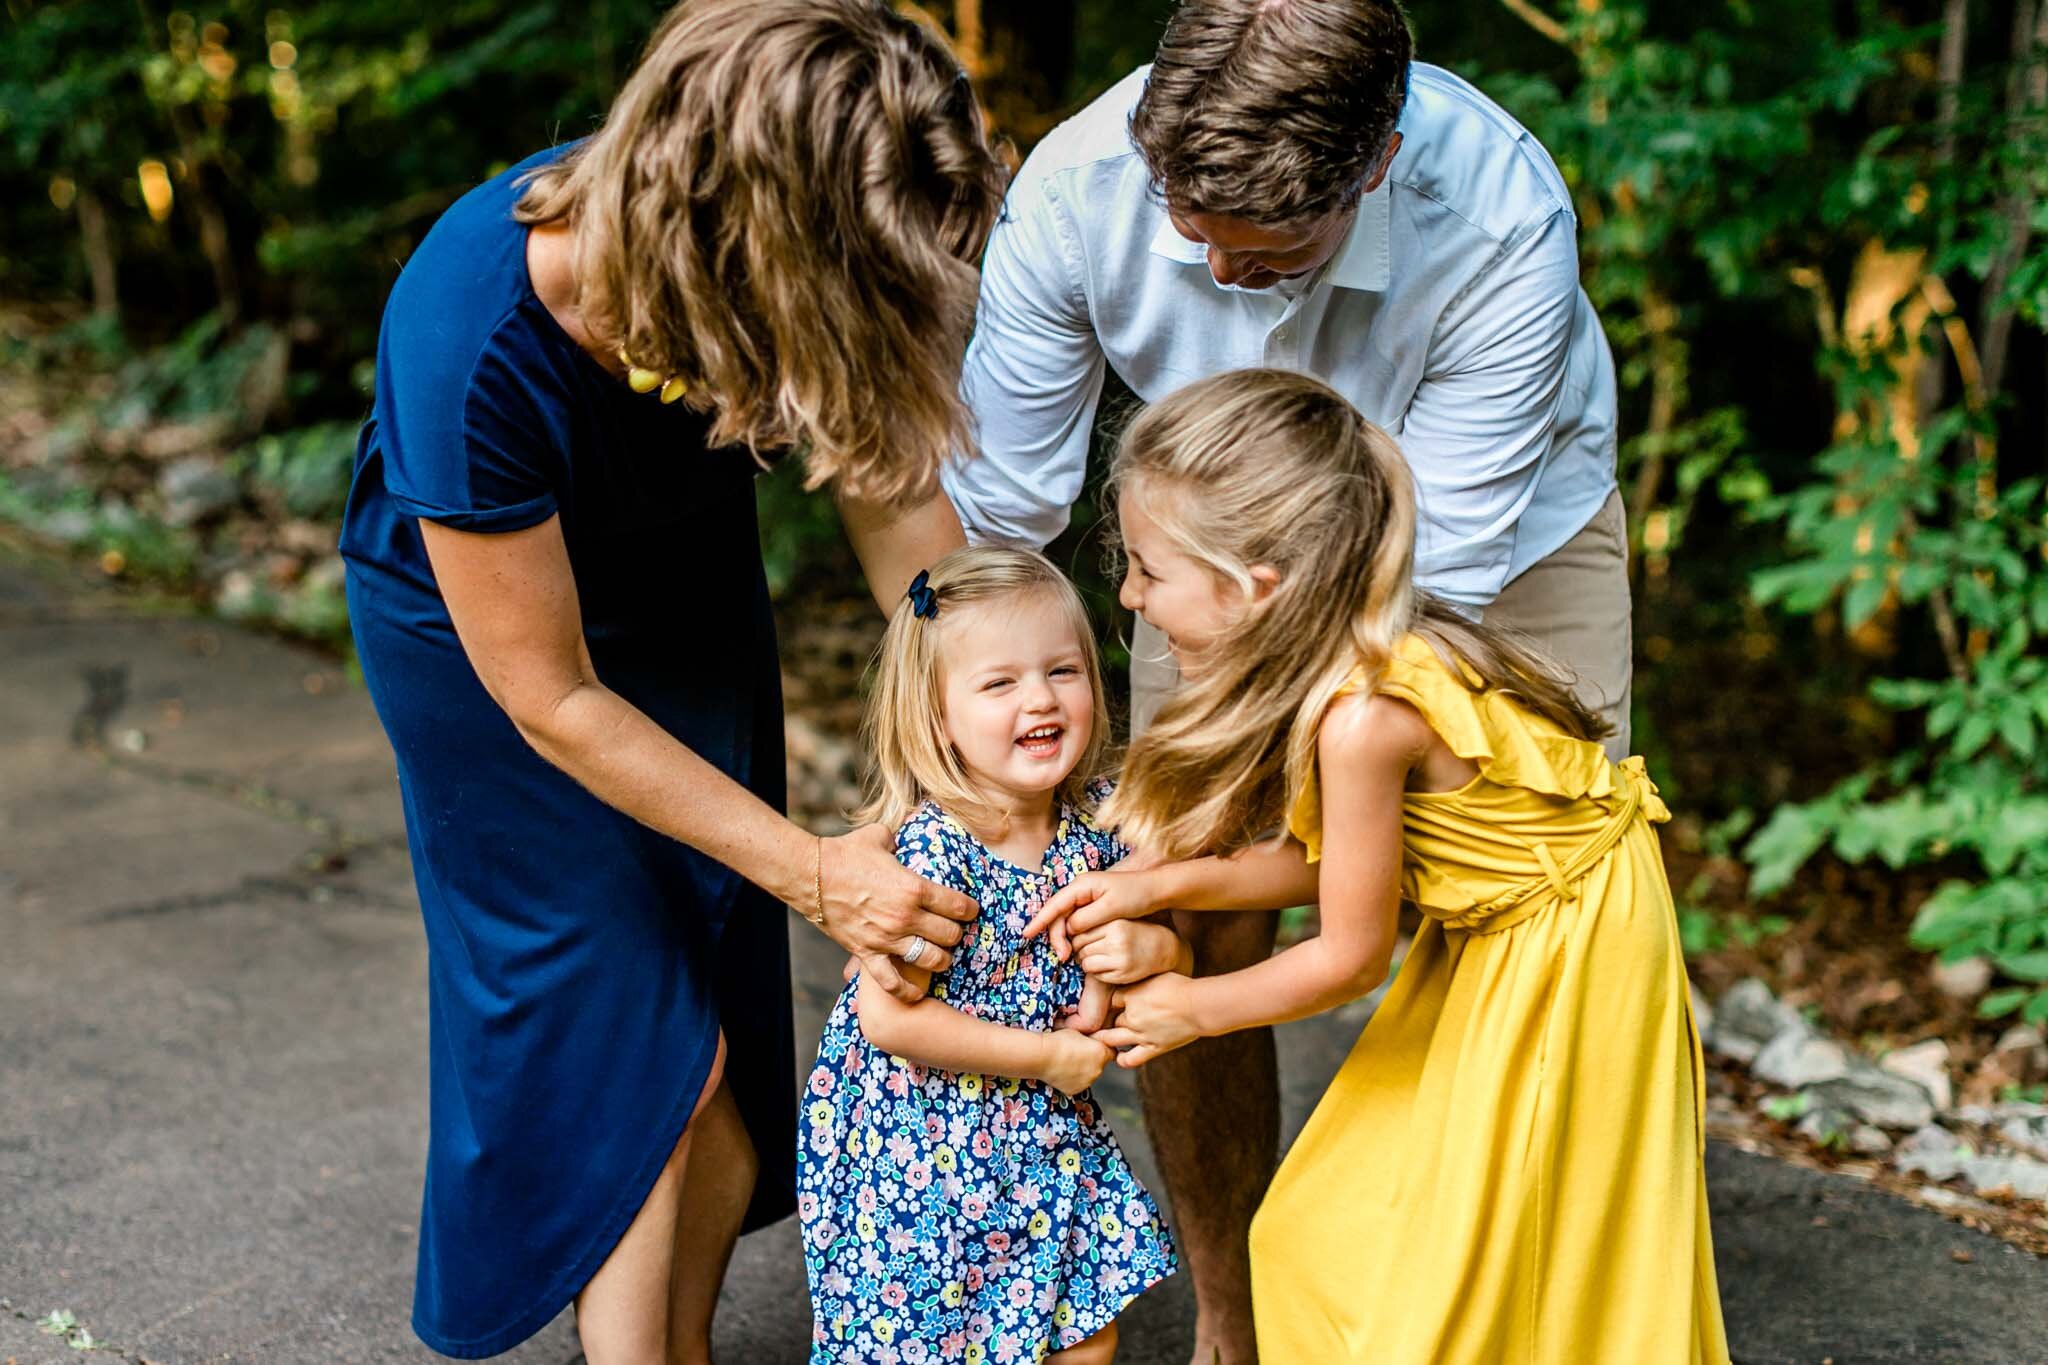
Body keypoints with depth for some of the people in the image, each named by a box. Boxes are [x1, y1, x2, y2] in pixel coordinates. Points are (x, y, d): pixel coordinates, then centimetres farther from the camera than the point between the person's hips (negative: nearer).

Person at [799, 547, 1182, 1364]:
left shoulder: (1098, 822, -3)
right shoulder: (932, 851, -23)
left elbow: (1171, 951, 10)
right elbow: (887, 1017, -27)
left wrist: (1150, 949, -15)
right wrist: (1049, 1057, -19)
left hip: (1048, 1141, 6)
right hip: (925, 1151, -6)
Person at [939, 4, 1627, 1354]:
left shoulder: (1504, 225, -36)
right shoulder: (1077, 188, -29)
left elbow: (1429, 578, -35)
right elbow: (994, 513, -20)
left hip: (1511, 541, -1)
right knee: (1202, 938, -6)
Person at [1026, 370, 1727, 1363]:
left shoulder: (1364, 718, -33)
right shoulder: (1348, 658, -7)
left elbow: (1350, 957, -21)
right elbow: (1333, 859, 2)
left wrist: (1191, 1010, -7)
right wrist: (1162, 885, -6)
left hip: (1559, 963, -9)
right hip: (1492, 939, 9)